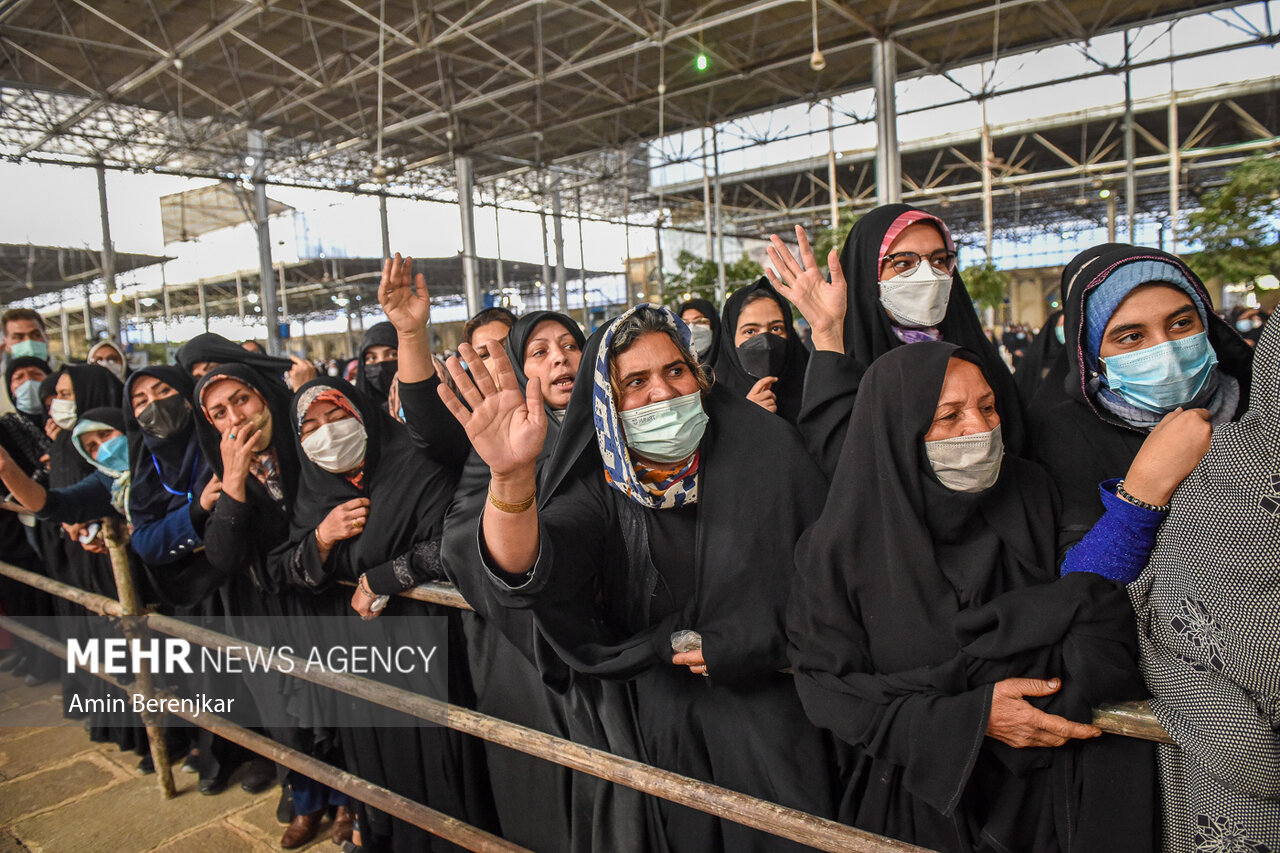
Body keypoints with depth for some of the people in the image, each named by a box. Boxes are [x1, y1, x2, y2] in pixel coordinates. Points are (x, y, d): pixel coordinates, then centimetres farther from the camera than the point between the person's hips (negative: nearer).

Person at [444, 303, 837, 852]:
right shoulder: (601, 481, -8)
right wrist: (511, 475, -43)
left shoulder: (763, 445, -10)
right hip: (668, 700, 1)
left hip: (769, 691, -1)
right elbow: (526, 569, -25)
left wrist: (758, 642, -11)